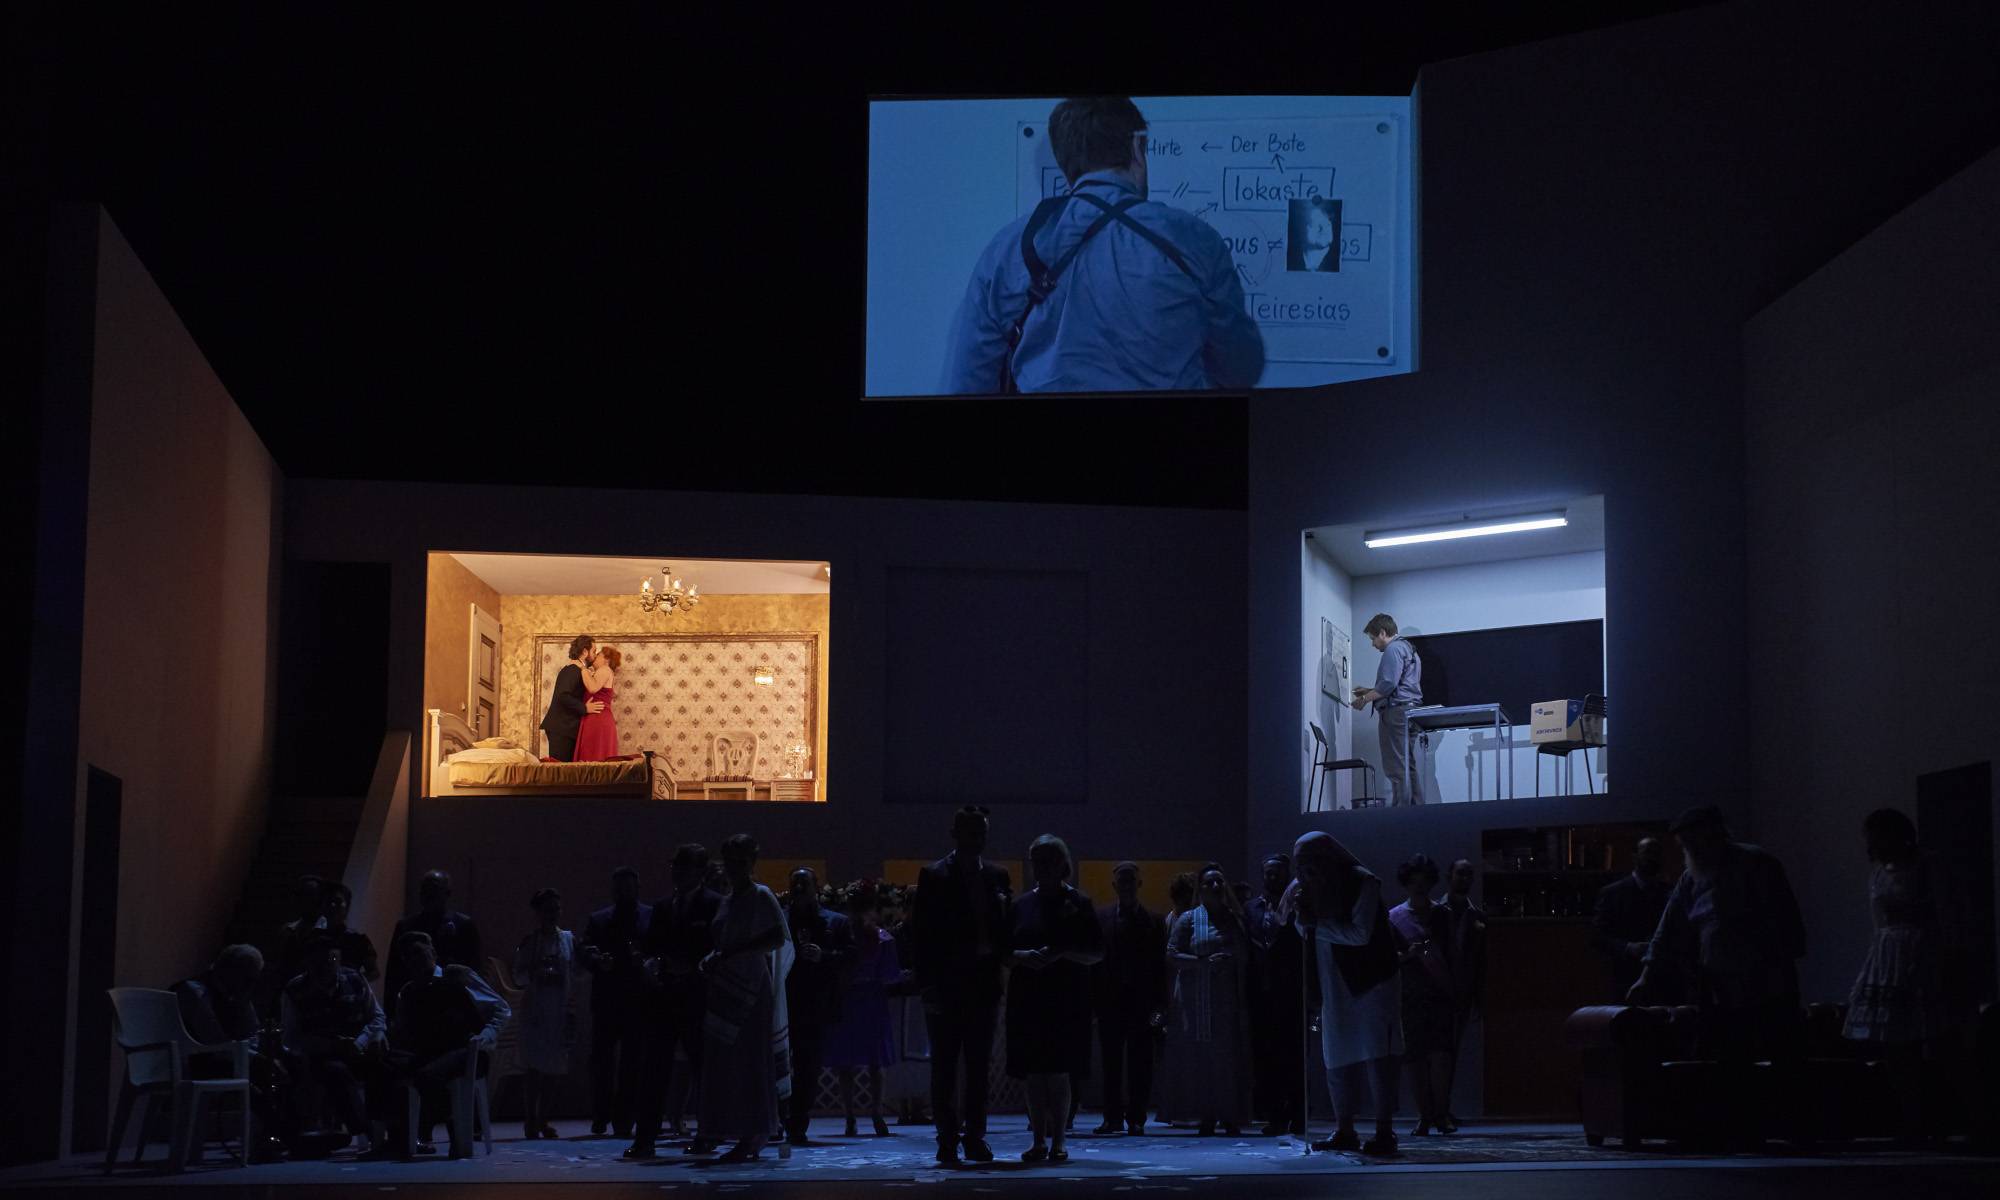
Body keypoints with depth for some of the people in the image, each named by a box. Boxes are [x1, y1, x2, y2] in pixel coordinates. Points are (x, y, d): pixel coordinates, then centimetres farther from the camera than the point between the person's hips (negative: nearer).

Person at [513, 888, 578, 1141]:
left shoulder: (568, 938, 9)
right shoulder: (529, 941, 1)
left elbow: (574, 970, 10)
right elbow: (519, 977, -1)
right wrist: (537, 974, -18)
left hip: (560, 1008, 3)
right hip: (535, 1008, -3)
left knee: (549, 1065, 6)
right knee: (533, 1065, -6)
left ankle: (542, 1120, 12)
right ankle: (530, 1121, -4)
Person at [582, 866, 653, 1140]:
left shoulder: (652, 917, 7)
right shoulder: (598, 920, 12)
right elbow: (586, 955, 2)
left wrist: (647, 961, -20)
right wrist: (599, 961, -18)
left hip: (638, 1001, -1)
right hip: (606, 1000, 1)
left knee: (632, 1063, 1)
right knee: (602, 1061, 2)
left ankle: (623, 1121, 5)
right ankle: (600, 1119, 11)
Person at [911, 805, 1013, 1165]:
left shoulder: (997, 876, 9)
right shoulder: (934, 876, -2)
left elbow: (1005, 929, 10)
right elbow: (923, 933, -5)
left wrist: (999, 960, -5)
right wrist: (928, 981, -11)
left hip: (984, 983, 4)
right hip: (946, 984, -3)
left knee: (979, 1065, 7)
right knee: (944, 1065, 0)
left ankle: (975, 1136, 13)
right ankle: (947, 1139, 3)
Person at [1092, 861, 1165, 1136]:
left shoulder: (1153, 921, 5)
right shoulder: (1102, 917, 6)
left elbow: (1160, 966, 2)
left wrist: (1158, 1005, -5)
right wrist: (1094, 999, -4)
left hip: (1141, 1002, -1)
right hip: (1110, 1001, 1)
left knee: (1140, 1064, 0)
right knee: (1111, 1063, 3)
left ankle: (1136, 1118, 5)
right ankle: (1113, 1118, 9)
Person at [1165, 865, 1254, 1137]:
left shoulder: (1237, 920, 15)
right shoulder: (1189, 919, 7)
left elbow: (1248, 958, 19)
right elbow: (1172, 957, -1)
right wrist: (1205, 962, -13)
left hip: (1233, 1003, 2)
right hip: (1200, 1002, -2)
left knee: (1234, 1060, -6)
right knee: (1204, 1060, -5)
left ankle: (1231, 1118, -2)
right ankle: (1208, 1117, 0)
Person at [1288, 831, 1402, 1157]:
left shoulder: (1362, 883, -11)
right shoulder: (1309, 886, 8)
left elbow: (1360, 933, -18)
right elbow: (1304, 931, 14)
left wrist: (1315, 922, -13)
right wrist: (1302, 916, -8)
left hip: (1369, 981, -7)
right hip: (1334, 986, 7)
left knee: (1377, 1056, -9)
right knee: (1337, 1060, 7)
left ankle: (1385, 1132, -9)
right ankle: (1344, 1131, 15)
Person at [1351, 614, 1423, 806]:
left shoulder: (1393, 649, -9)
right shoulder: (1408, 648, 23)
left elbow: (1388, 684, -19)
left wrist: (1365, 699, -8)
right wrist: (1370, 691, 25)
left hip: (1396, 711, -10)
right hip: (1410, 710, 10)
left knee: (1396, 768, -10)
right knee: (1409, 766, 9)